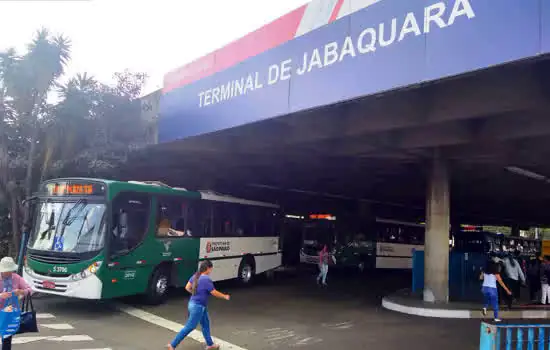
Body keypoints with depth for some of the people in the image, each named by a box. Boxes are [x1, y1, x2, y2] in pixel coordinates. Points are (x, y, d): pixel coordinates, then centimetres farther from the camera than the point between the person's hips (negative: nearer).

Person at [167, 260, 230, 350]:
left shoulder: (196, 276, 1)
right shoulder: (206, 279, -23)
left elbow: (187, 287, 8)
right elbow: (214, 293, -15)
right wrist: (225, 296, 0)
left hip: (193, 304, 9)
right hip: (198, 306, -9)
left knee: (205, 324, 20)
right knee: (189, 327, 1)